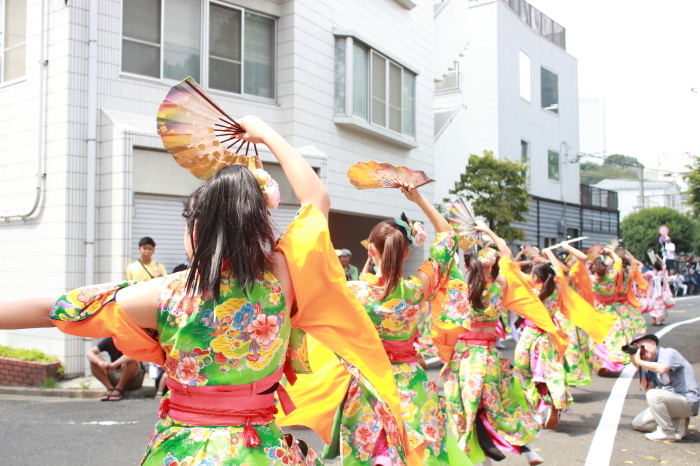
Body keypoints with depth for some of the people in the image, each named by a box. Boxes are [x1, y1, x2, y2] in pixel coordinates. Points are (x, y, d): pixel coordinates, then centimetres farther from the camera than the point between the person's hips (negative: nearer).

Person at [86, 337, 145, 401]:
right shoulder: (108, 340, -5)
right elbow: (89, 353, -13)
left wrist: (114, 364, -44)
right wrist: (100, 362, -34)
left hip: (134, 379, -4)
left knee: (131, 361, -35)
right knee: (94, 360, -13)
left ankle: (119, 389, -16)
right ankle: (110, 388, -13)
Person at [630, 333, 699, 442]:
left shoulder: (668, 353, -11)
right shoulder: (652, 364, 10)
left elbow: (662, 369, -34)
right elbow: (647, 388, 0)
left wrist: (639, 361, -23)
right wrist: (639, 367, -9)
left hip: (688, 401, -9)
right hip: (672, 401, 9)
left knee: (653, 394, -32)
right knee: (638, 423, 6)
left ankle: (668, 433, -17)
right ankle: (677, 423, 5)